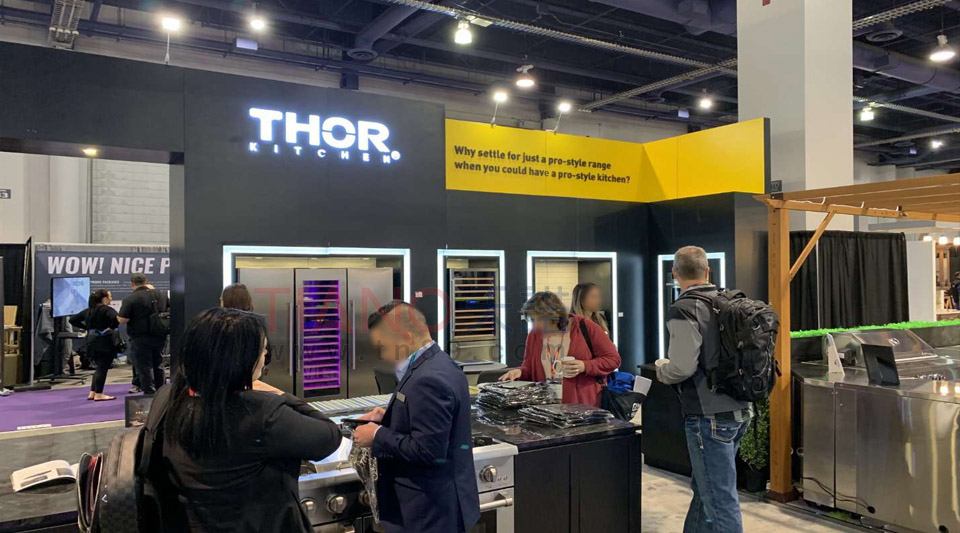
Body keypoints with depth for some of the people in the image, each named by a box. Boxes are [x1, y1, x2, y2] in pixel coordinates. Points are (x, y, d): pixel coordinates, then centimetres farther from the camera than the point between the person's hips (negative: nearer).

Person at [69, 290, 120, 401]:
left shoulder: (88, 311, 11)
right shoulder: (106, 309, -12)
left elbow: (73, 320, 16)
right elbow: (116, 318, -31)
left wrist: (86, 327, 12)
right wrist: (111, 328, -16)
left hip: (91, 341, 8)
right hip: (104, 342, -8)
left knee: (99, 367, 18)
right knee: (102, 368, -1)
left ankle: (92, 393, 19)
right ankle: (98, 394, 2)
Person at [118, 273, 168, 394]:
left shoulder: (130, 299, -13)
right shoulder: (161, 295, 3)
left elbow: (122, 320, -17)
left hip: (141, 339, -5)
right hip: (159, 337, 5)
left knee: (144, 368, 3)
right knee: (158, 366, 17)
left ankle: (149, 393, 3)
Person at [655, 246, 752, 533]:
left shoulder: (683, 310, -15)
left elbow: (682, 367, -23)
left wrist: (661, 370, -2)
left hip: (710, 416, -8)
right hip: (740, 411, 8)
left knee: (721, 502, 1)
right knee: (705, 490, 22)